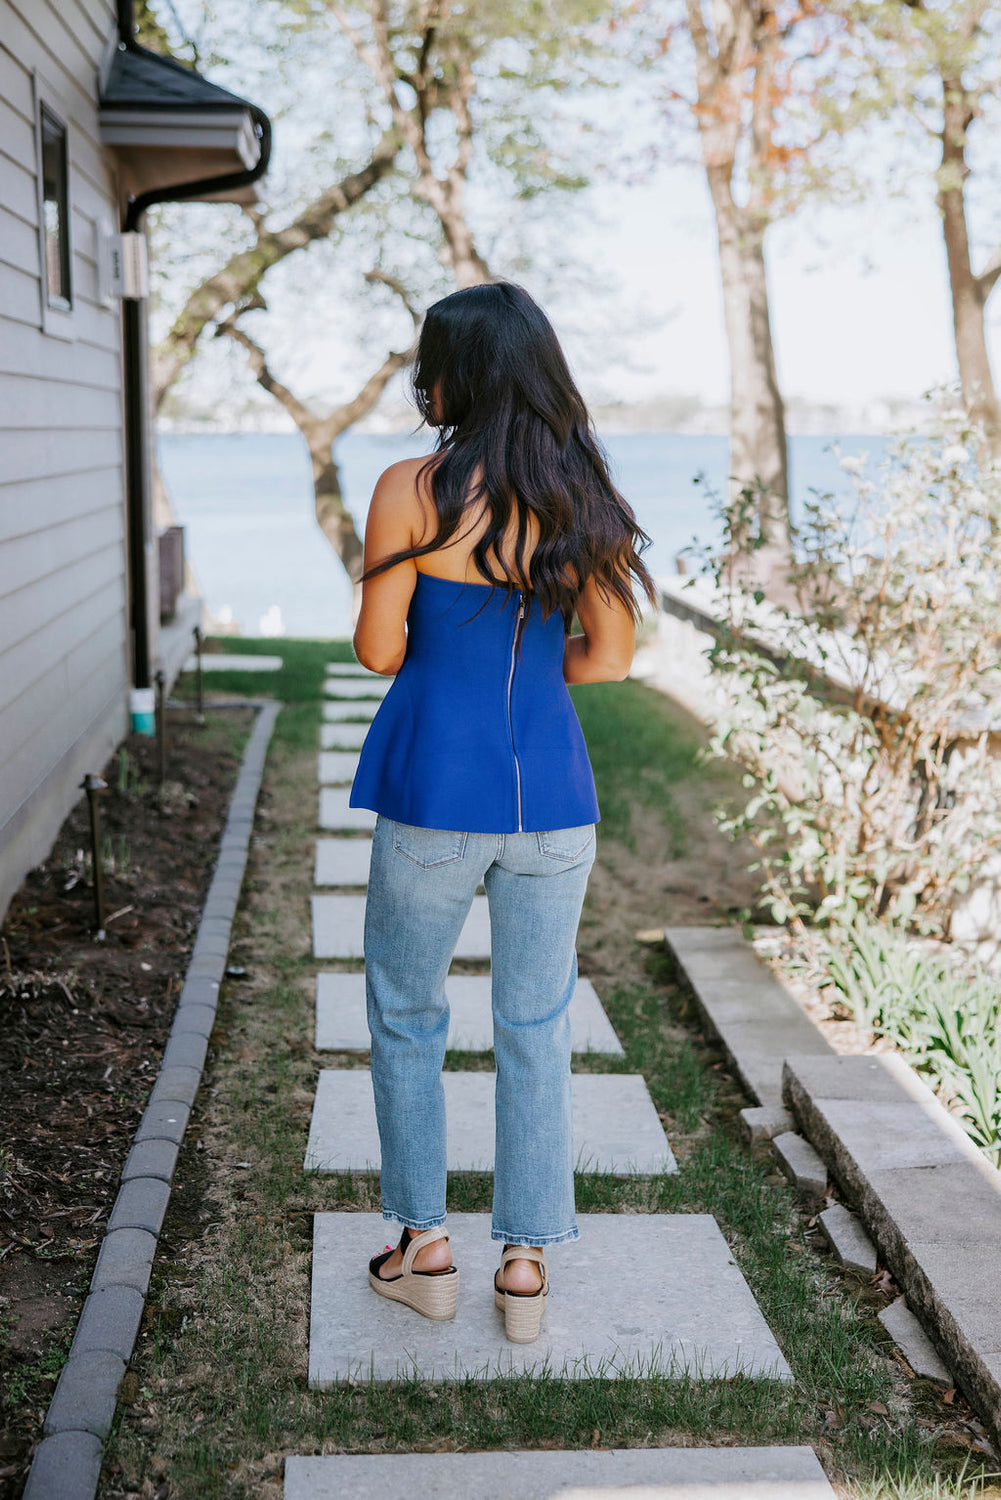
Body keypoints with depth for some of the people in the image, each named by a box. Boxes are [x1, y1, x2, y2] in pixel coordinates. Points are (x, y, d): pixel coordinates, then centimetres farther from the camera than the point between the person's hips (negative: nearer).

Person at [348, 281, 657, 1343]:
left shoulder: (412, 490, -10)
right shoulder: (582, 495, 2)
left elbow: (379, 649, -7)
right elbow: (610, 657, 4)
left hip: (436, 789, -3)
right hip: (552, 790, 3)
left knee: (406, 1014, 17)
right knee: (535, 1027, 14)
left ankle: (424, 1245, 23)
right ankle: (527, 1261, 21)